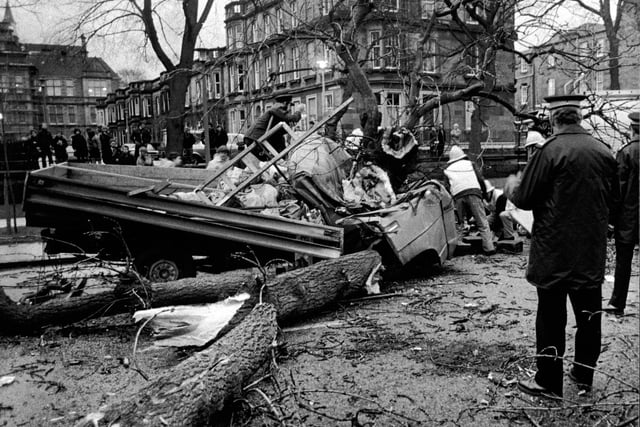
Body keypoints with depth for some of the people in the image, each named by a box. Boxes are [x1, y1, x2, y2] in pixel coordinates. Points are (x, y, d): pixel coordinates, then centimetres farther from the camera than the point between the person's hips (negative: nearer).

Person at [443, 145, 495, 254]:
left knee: (458, 223, 12)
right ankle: (489, 247, -6)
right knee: (482, 222, -1)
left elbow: (447, 188, 14)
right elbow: (480, 180, 13)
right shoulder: (470, 164, 21)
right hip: (473, 193, -1)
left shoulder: (448, 170, 23)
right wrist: (484, 193, 23)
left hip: (458, 196, 1)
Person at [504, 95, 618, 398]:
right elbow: (612, 197, 14)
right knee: (589, 311, 15)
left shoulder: (551, 150, -15)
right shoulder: (603, 151, 3)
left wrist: (512, 188, 8)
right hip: (593, 249, 5)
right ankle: (584, 374, 28)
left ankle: (549, 381, 12)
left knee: (551, 314, 3)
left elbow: (525, 199, -13)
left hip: (555, 249, -5)